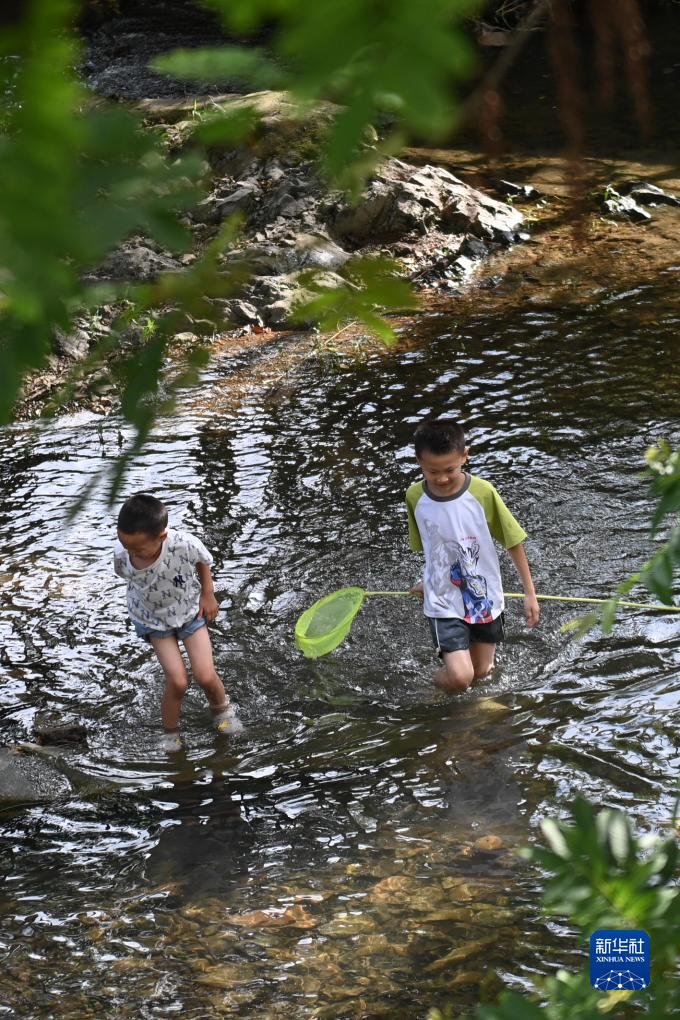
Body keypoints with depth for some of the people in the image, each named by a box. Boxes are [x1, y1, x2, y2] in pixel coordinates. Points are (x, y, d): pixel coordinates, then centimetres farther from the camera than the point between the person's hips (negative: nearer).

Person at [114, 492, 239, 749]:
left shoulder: (184, 545, -37)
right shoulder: (121, 554, -31)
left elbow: (203, 560, -12)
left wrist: (208, 594, -5)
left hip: (190, 610, 0)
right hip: (153, 619, 0)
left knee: (205, 676, -5)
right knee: (177, 682, -10)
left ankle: (221, 708, 31)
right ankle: (170, 733, 18)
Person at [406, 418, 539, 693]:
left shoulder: (482, 492, -16)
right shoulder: (415, 497, -10)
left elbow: (513, 541, -6)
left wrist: (530, 592, -3)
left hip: (485, 598, 1)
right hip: (443, 602, -1)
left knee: (481, 673, 13)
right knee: (459, 677, -16)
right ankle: (440, 676, 18)